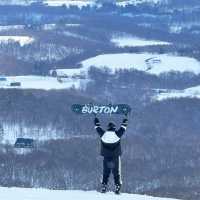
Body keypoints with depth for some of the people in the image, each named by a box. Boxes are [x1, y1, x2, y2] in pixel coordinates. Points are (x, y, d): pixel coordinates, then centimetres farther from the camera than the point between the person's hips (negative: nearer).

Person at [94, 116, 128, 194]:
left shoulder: (103, 134, -2)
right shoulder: (117, 134, -6)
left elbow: (98, 129, 16)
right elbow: (122, 129, 13)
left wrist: (97, 123, 35)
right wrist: (124, 123, 32)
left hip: (106, 158, 2)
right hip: (116, 158, -2)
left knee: (105, 173, 10)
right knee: (116, 173, 4)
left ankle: (104, 187, 4)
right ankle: (117, 187, -2)